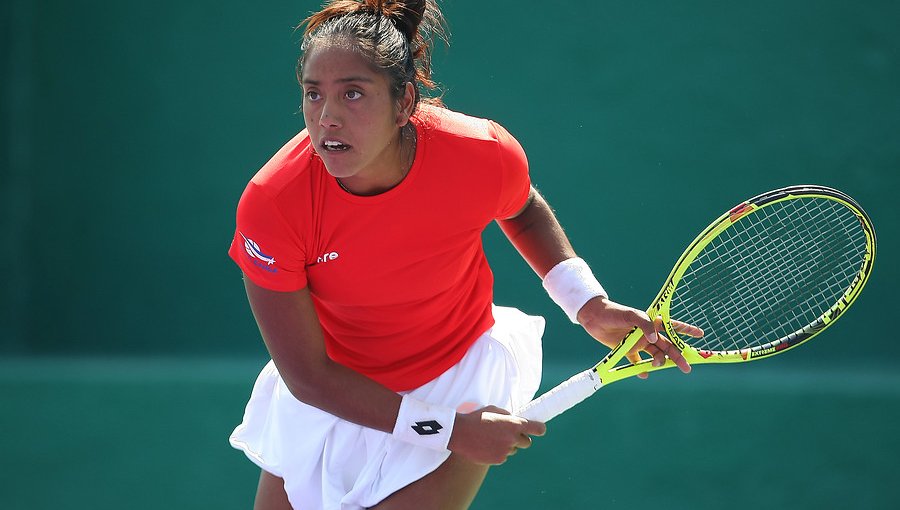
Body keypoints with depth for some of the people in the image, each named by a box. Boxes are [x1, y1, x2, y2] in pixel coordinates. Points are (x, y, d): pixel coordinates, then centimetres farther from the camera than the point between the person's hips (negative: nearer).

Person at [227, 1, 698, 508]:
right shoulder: (270, 205, -30)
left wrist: (589, 305, -11)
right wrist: (446, 428, -26)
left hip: (457, 379, -1)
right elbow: (308, 376, -22)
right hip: (331, 399, 1)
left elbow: (524, 211, 3)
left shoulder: (484, 157, -26)